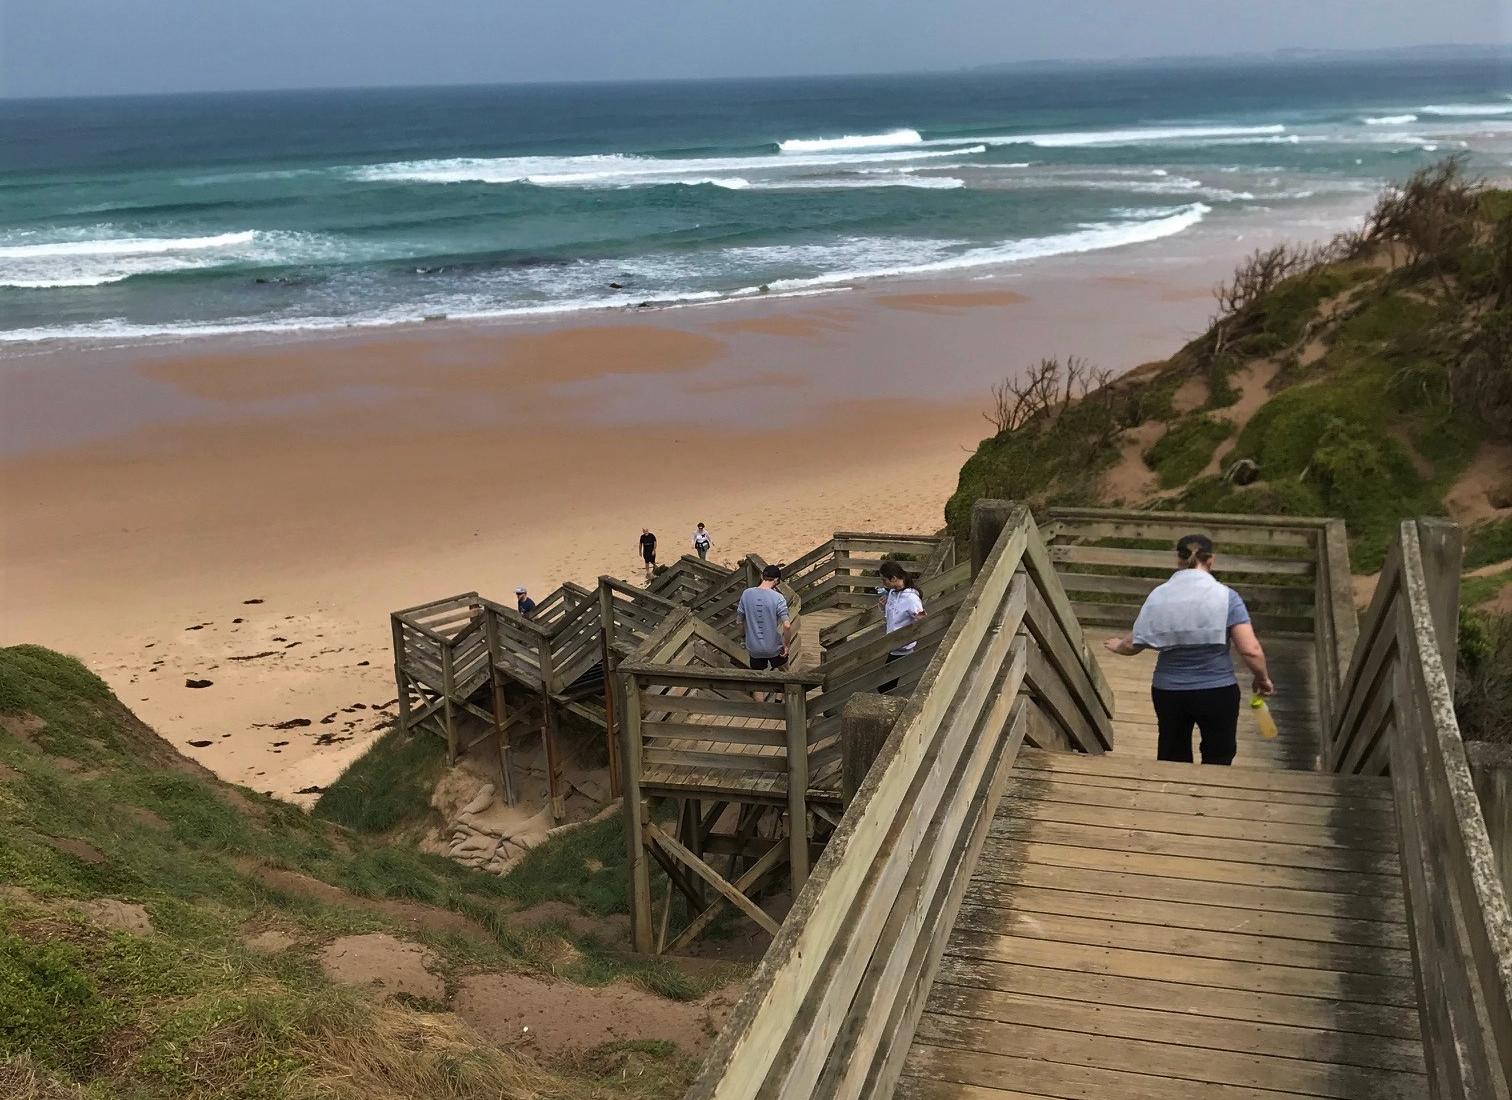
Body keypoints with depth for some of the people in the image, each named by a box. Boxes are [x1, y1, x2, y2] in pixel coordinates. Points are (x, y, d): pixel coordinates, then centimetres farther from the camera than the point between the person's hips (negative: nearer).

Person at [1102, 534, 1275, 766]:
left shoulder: (1158, 596, -5)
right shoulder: (1225, 596, -12)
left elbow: (1134, 644, 2)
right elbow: (1251, 650, -17)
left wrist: (1118, 645, 24)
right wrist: (1262, 679, 2)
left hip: (1168, 692, 2)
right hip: (1218, 692, -2)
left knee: (1172, 759, 19)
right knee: (1217, 761, 15)